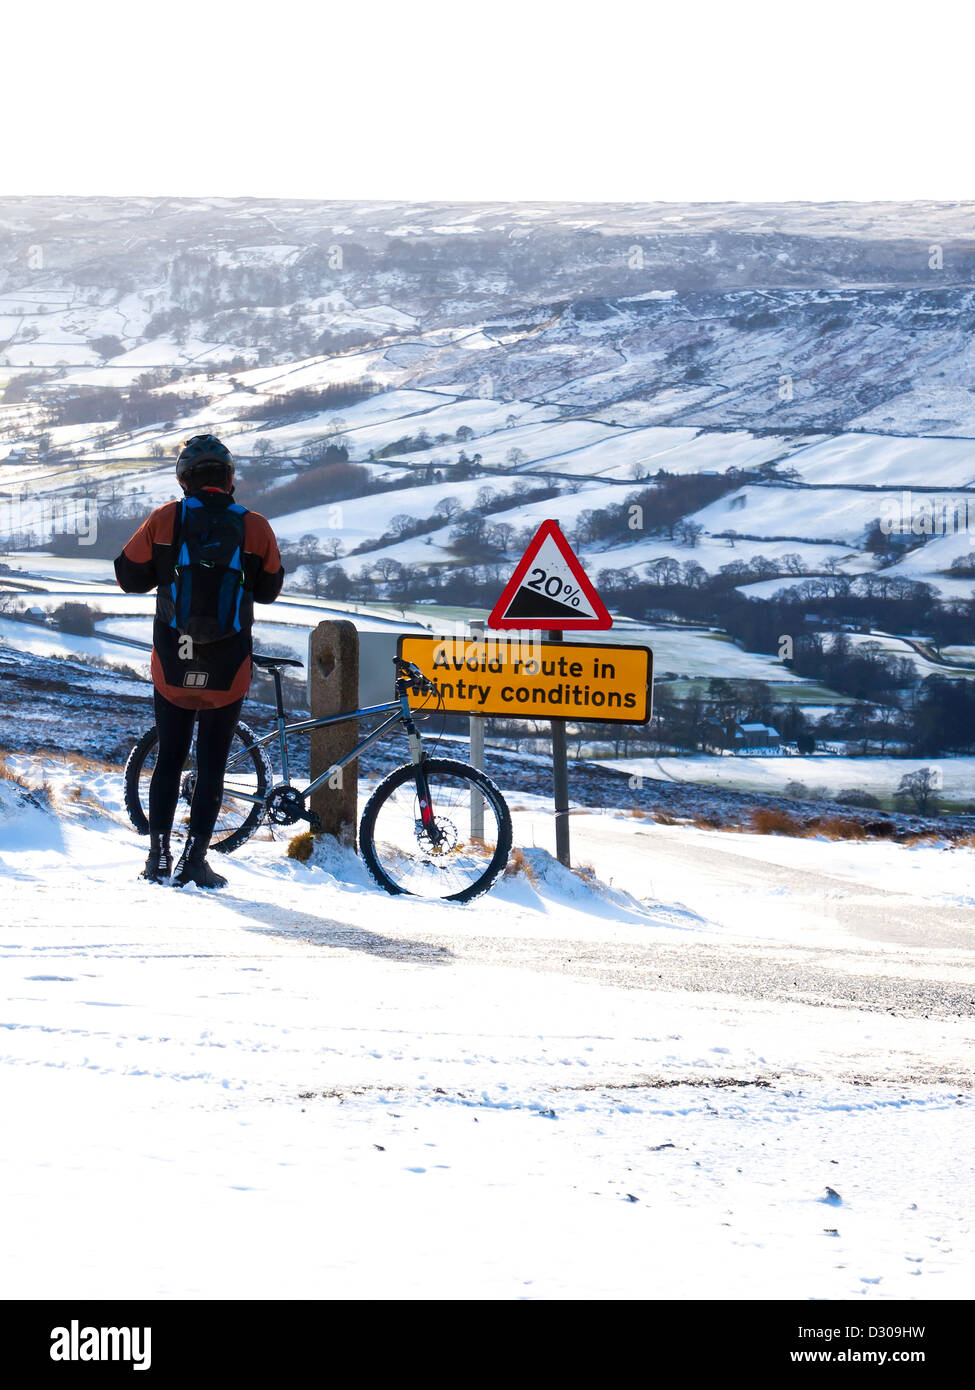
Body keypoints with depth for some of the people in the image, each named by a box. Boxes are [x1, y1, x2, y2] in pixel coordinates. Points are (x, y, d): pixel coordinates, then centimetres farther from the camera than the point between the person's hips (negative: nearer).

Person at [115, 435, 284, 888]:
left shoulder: (165, 520, -6)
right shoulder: (255, 527, -5)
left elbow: (129, 576, 2)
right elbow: (269, 589, 7)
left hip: (172, 668, 1)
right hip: (227, 673, -1)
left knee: (168, 760, 14)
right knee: (212, 766, 8)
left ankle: (159, 853, 12)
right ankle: (194, 859, 3)